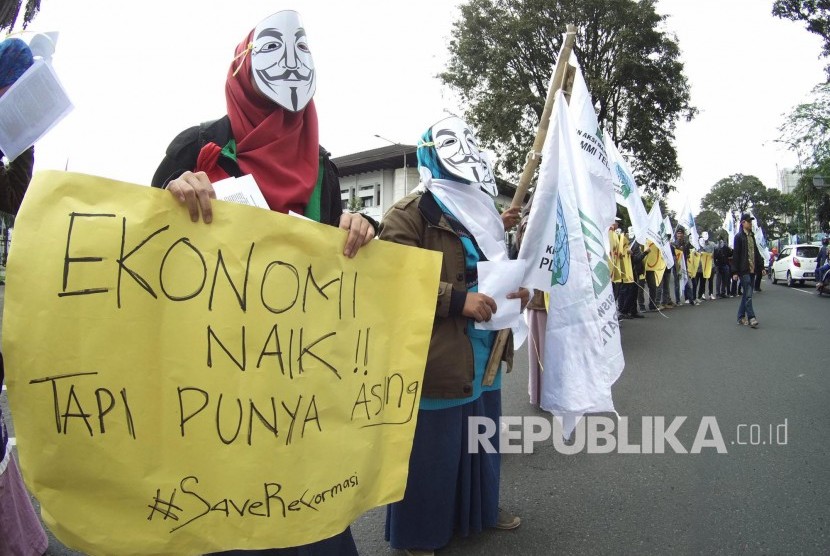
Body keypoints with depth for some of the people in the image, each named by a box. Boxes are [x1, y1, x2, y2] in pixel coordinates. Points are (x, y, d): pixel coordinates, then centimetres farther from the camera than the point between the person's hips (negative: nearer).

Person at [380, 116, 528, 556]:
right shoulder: (408, 213, -10)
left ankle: (480, 508, 40)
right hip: (437, 359, -8)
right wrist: (458, 300, -25)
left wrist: (512, 289, 7)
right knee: (431, 449, 3)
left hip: (482, 354, 8)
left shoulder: (480, 211, 18)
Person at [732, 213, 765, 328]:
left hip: (752, 270, 7)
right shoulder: (739, 236, -6)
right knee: (748, 295, -9)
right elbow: (735, 255, -10)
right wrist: (735, 272, -13)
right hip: (744, 270, -7)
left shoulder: (752, 236, 15)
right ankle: (751, 318, -8)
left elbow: (756, 252, 19)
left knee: (746, 294, 10)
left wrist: (761, 266, 13)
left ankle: (741, 317, 17)